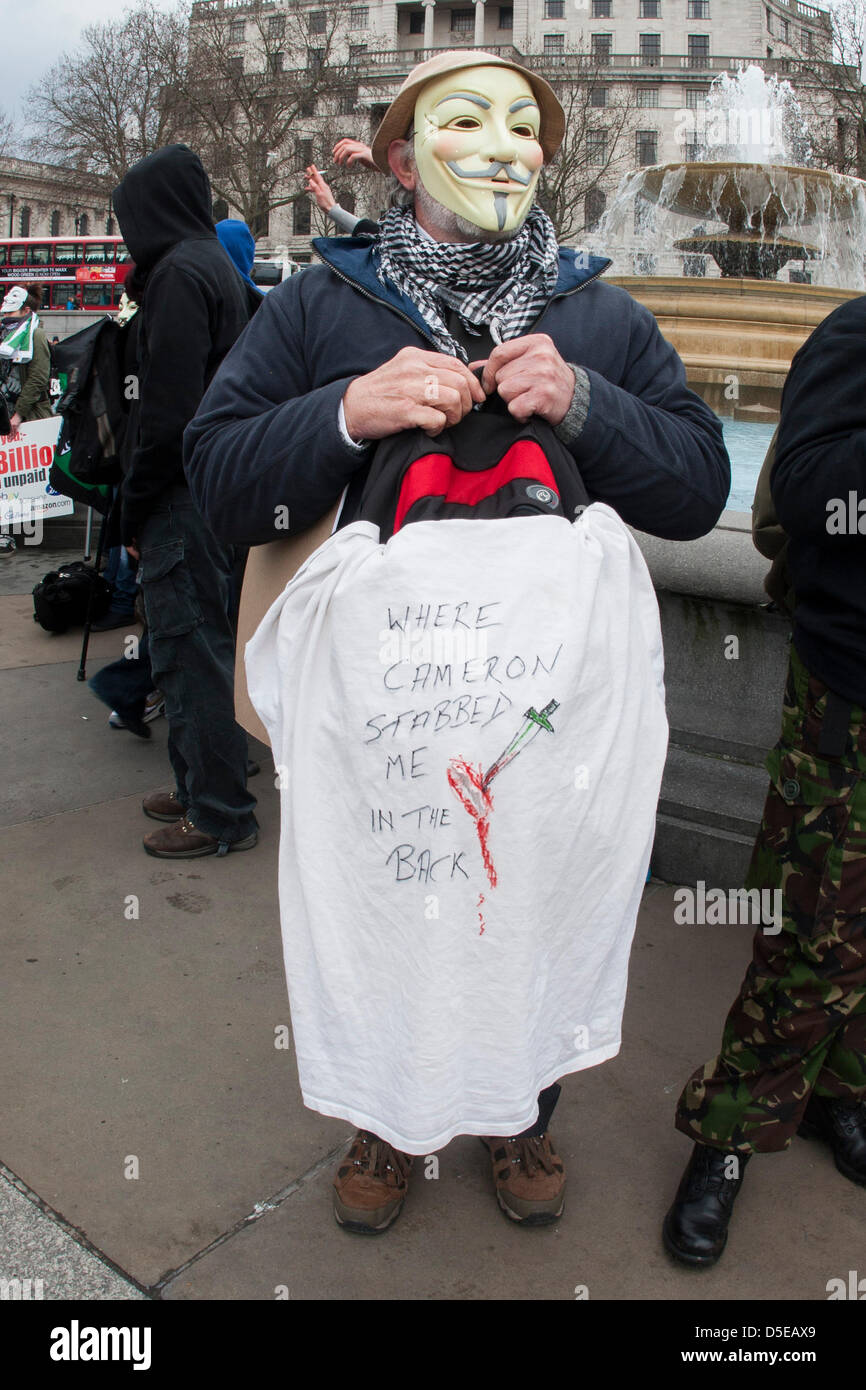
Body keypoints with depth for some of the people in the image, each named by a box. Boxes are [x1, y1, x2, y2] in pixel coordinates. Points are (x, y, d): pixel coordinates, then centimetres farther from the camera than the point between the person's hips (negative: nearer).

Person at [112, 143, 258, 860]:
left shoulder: (181, 273, -13)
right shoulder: (220, 266, 17)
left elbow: (168, 414, -20)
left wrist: (134, 510, -11)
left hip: (186, 501, -10)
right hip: (215, 491, 10)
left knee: (192, 652, -3)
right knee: (200, 646, 16)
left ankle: (220, 814, 6)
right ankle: (202, 787, 29)